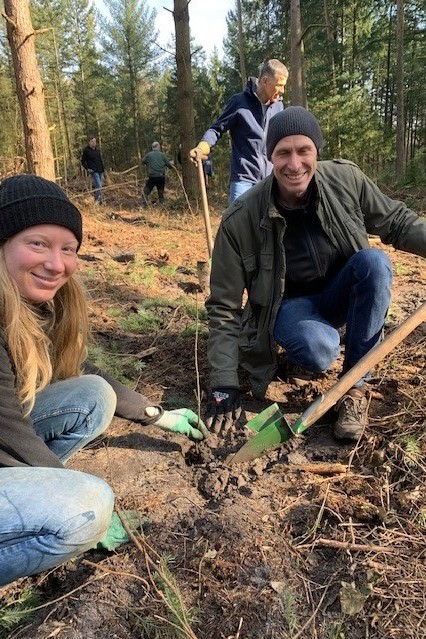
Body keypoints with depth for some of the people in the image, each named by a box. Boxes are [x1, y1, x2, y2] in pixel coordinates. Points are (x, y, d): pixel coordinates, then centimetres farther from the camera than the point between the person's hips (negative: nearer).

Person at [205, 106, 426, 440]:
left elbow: (397, 221, 0)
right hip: (289, 304, -3)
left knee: (375, 261, -29)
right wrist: (224, 385, -18)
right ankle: (301, 353, 5)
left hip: (339, 294, 4)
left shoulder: (347, 180, -15)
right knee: (318, 350, -36)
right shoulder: (241, 219, -23)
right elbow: (225, 307, -16)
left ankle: (355, 386, -18)